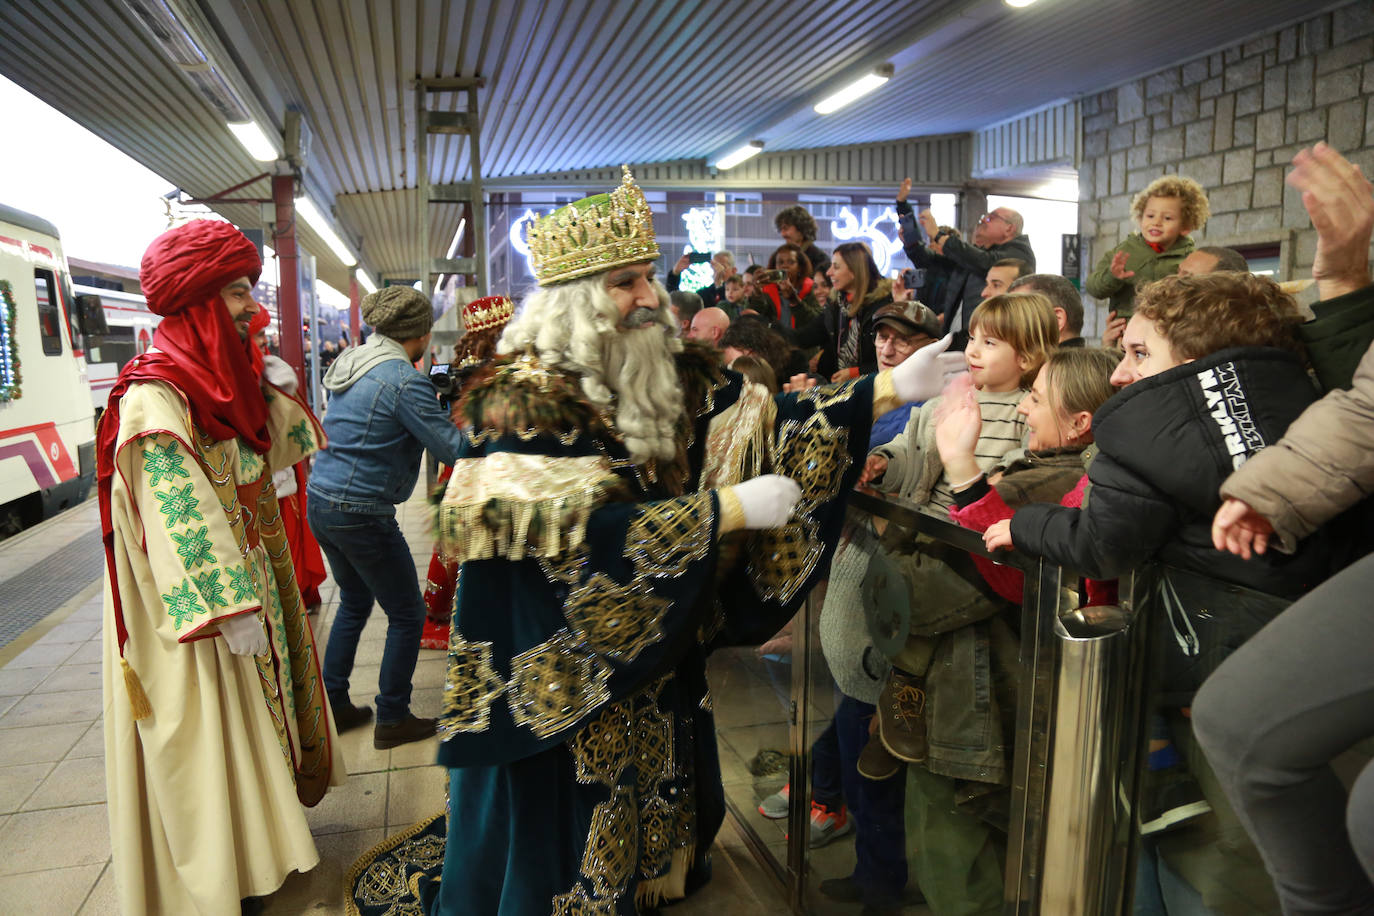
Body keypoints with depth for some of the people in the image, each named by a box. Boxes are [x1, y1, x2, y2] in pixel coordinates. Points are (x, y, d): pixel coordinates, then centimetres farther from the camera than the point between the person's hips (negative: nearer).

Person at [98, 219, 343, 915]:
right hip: (198, 604, -9)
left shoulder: (223, 378, 6)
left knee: (256, 704, 20)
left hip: (250, 581, 9)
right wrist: (231, 610, -29)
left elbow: (276, 444, 24)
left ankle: (260, 837, 40)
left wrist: (272, 389, 11)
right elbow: (181, 514, -28)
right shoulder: (154, 396, -21)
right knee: (208, 730, 5)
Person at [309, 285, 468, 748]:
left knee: (354, 602, 25)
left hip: (320, 500, 9)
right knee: (407, 614, 8)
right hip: (361, 513, -9)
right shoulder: (405, 380, -18)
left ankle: (334, 706, 33)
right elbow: (454, 449, -20)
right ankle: (392, 720, 18)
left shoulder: (349, 363, 8)